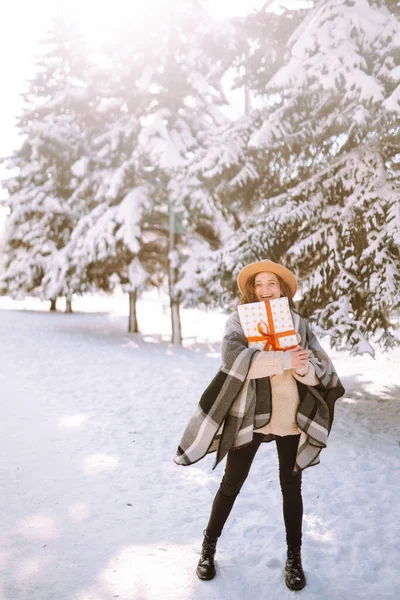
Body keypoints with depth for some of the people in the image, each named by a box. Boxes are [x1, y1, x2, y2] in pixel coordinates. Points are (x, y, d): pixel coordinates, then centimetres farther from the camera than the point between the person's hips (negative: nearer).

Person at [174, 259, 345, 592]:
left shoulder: (299, 323, 1)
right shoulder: (239, 321, -5)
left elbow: (321, 371, -2)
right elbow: (233, 358, -25)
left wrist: (303, 367, -26)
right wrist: (285, 359, -28)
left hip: (292, 417, 2)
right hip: (249, 415, -2)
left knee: (291, 487, 13)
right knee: (231, 485, 9)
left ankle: (294, 556, 31)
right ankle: (209, 547, 30)